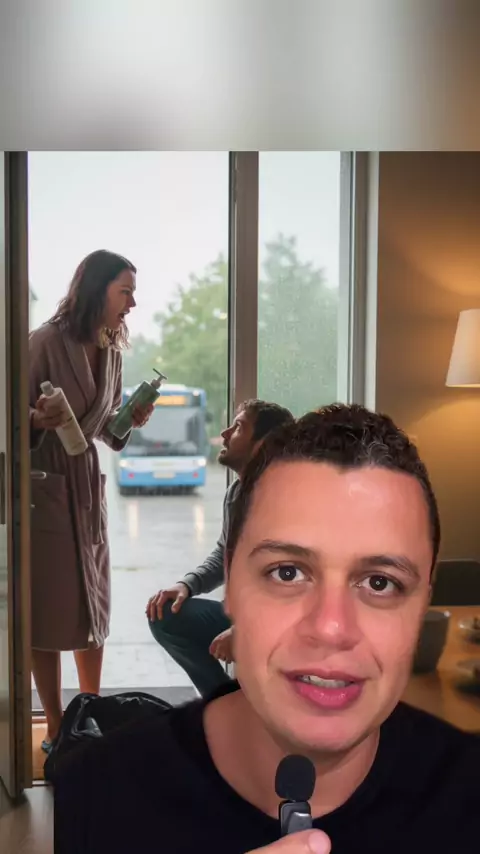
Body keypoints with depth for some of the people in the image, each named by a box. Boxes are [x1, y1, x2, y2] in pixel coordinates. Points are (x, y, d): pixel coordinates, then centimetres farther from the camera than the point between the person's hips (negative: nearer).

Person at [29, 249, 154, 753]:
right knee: (50, 608, 0)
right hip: (44, 484, -7)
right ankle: (56, 731, 10)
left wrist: (130, 421, -3)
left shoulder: (111, 352, 8)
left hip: (86, 483, 7)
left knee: (94, 601, 12)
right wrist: (37, 420, -32)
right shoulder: (46, 342, -14)